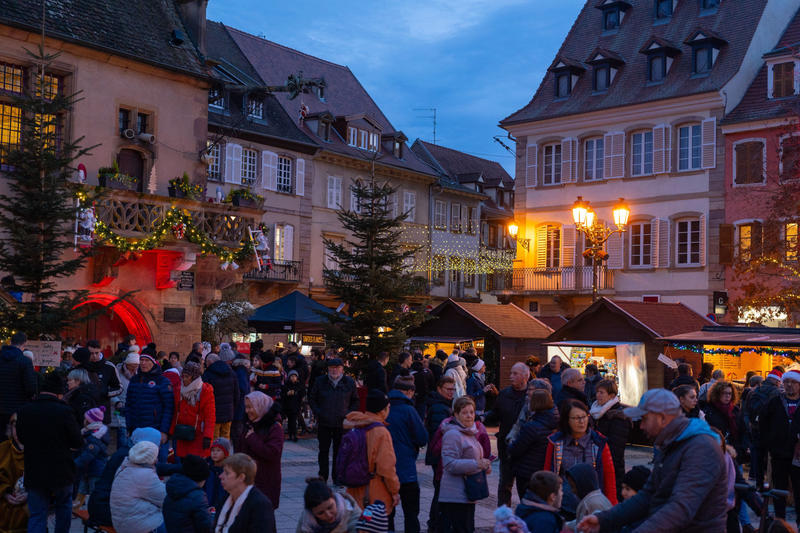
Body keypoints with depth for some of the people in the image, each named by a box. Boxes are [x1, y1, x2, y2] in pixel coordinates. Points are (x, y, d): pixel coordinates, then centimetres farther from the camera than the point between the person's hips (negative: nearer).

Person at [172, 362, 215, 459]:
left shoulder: (206, 391, -6)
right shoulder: (181, 390, 10)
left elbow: (210, 416, -8)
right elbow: (176, 413, 15)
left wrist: (208, 436, -15)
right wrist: (172, 432, 9)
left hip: (198, 436, -5)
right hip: (182, 435, 5)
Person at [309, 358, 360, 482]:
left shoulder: (349, 382, 3)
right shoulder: (320, 381, 2)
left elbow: (355, 401, 12)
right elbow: (312, 399, 10)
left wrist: (349, 414, -1)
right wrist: (317, 413, -2)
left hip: (342, 423, 0)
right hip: (324, 423, 0)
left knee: (339, 452, 5)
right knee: (323, 451, 6)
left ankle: (338, 477, 15)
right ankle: (323, 476, 16)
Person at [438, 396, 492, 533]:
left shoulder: (470, 433, 16)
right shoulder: (453, 434, -15)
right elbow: (450, 464, -22)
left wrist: (484, 465, 9)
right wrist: (476, 464, -26)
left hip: (468, 495, 10)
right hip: (455, 497, -10)